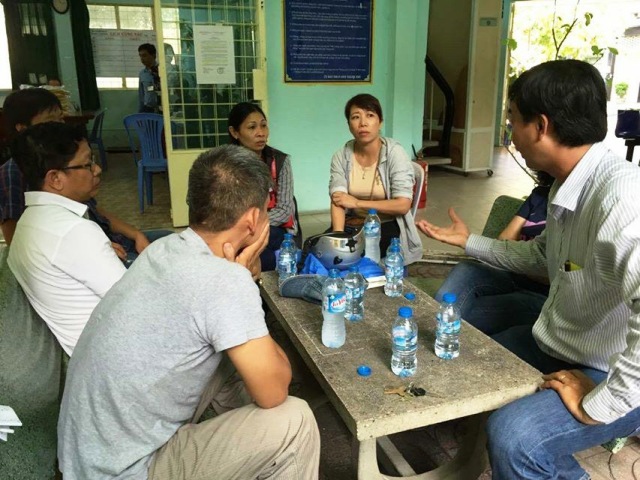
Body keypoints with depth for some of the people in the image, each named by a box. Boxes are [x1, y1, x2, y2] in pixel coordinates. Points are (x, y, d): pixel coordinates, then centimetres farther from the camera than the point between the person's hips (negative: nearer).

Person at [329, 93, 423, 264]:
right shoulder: (341, 156, -1)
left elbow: (403, 205, -17)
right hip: (352, 225, 3)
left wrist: (357, 203, -16)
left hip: (387, 226, -3)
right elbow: (337, 202, -13)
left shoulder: (394, 153, -11)